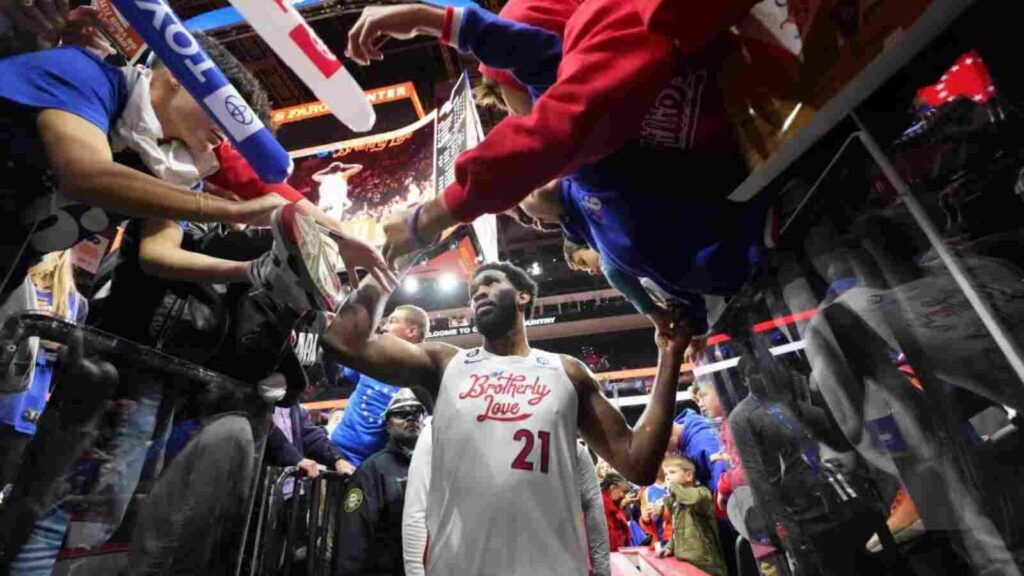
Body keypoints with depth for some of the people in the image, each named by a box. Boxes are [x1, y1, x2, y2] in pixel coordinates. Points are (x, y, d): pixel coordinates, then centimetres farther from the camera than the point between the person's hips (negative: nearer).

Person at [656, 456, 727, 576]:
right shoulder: (675, 502, 12)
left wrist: (674, 486, -25)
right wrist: (670, 547, 10)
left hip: (704, 564, -8)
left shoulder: (701, 492, -12)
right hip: (686, 563, 8)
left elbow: (696, 498, -39)